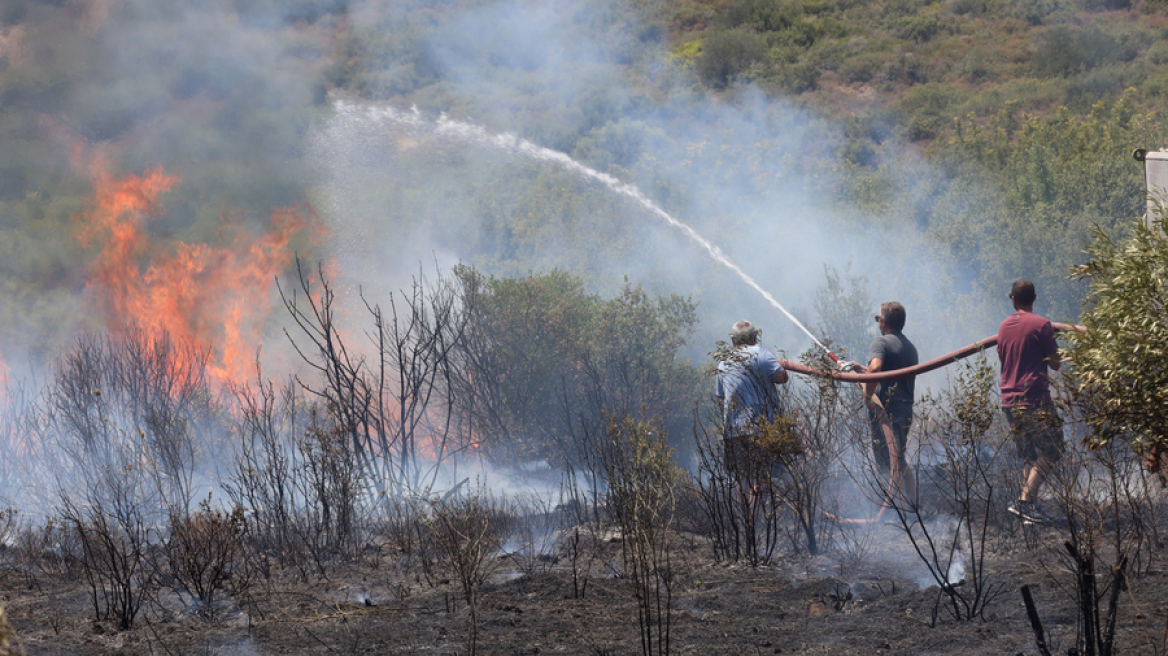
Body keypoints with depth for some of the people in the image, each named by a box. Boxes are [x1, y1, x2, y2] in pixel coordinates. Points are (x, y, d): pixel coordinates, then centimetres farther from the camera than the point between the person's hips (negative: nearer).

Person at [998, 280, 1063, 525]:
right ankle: (1027, 500, -15)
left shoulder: (1004, 326, 11)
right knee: (1049, 452, -2)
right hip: (1035, 398, -7)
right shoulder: (1041, 325, -9)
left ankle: (1028, 504, 7)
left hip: (1009, 400, 7)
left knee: (1030, 456, 14)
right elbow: (1055, 363, -5)